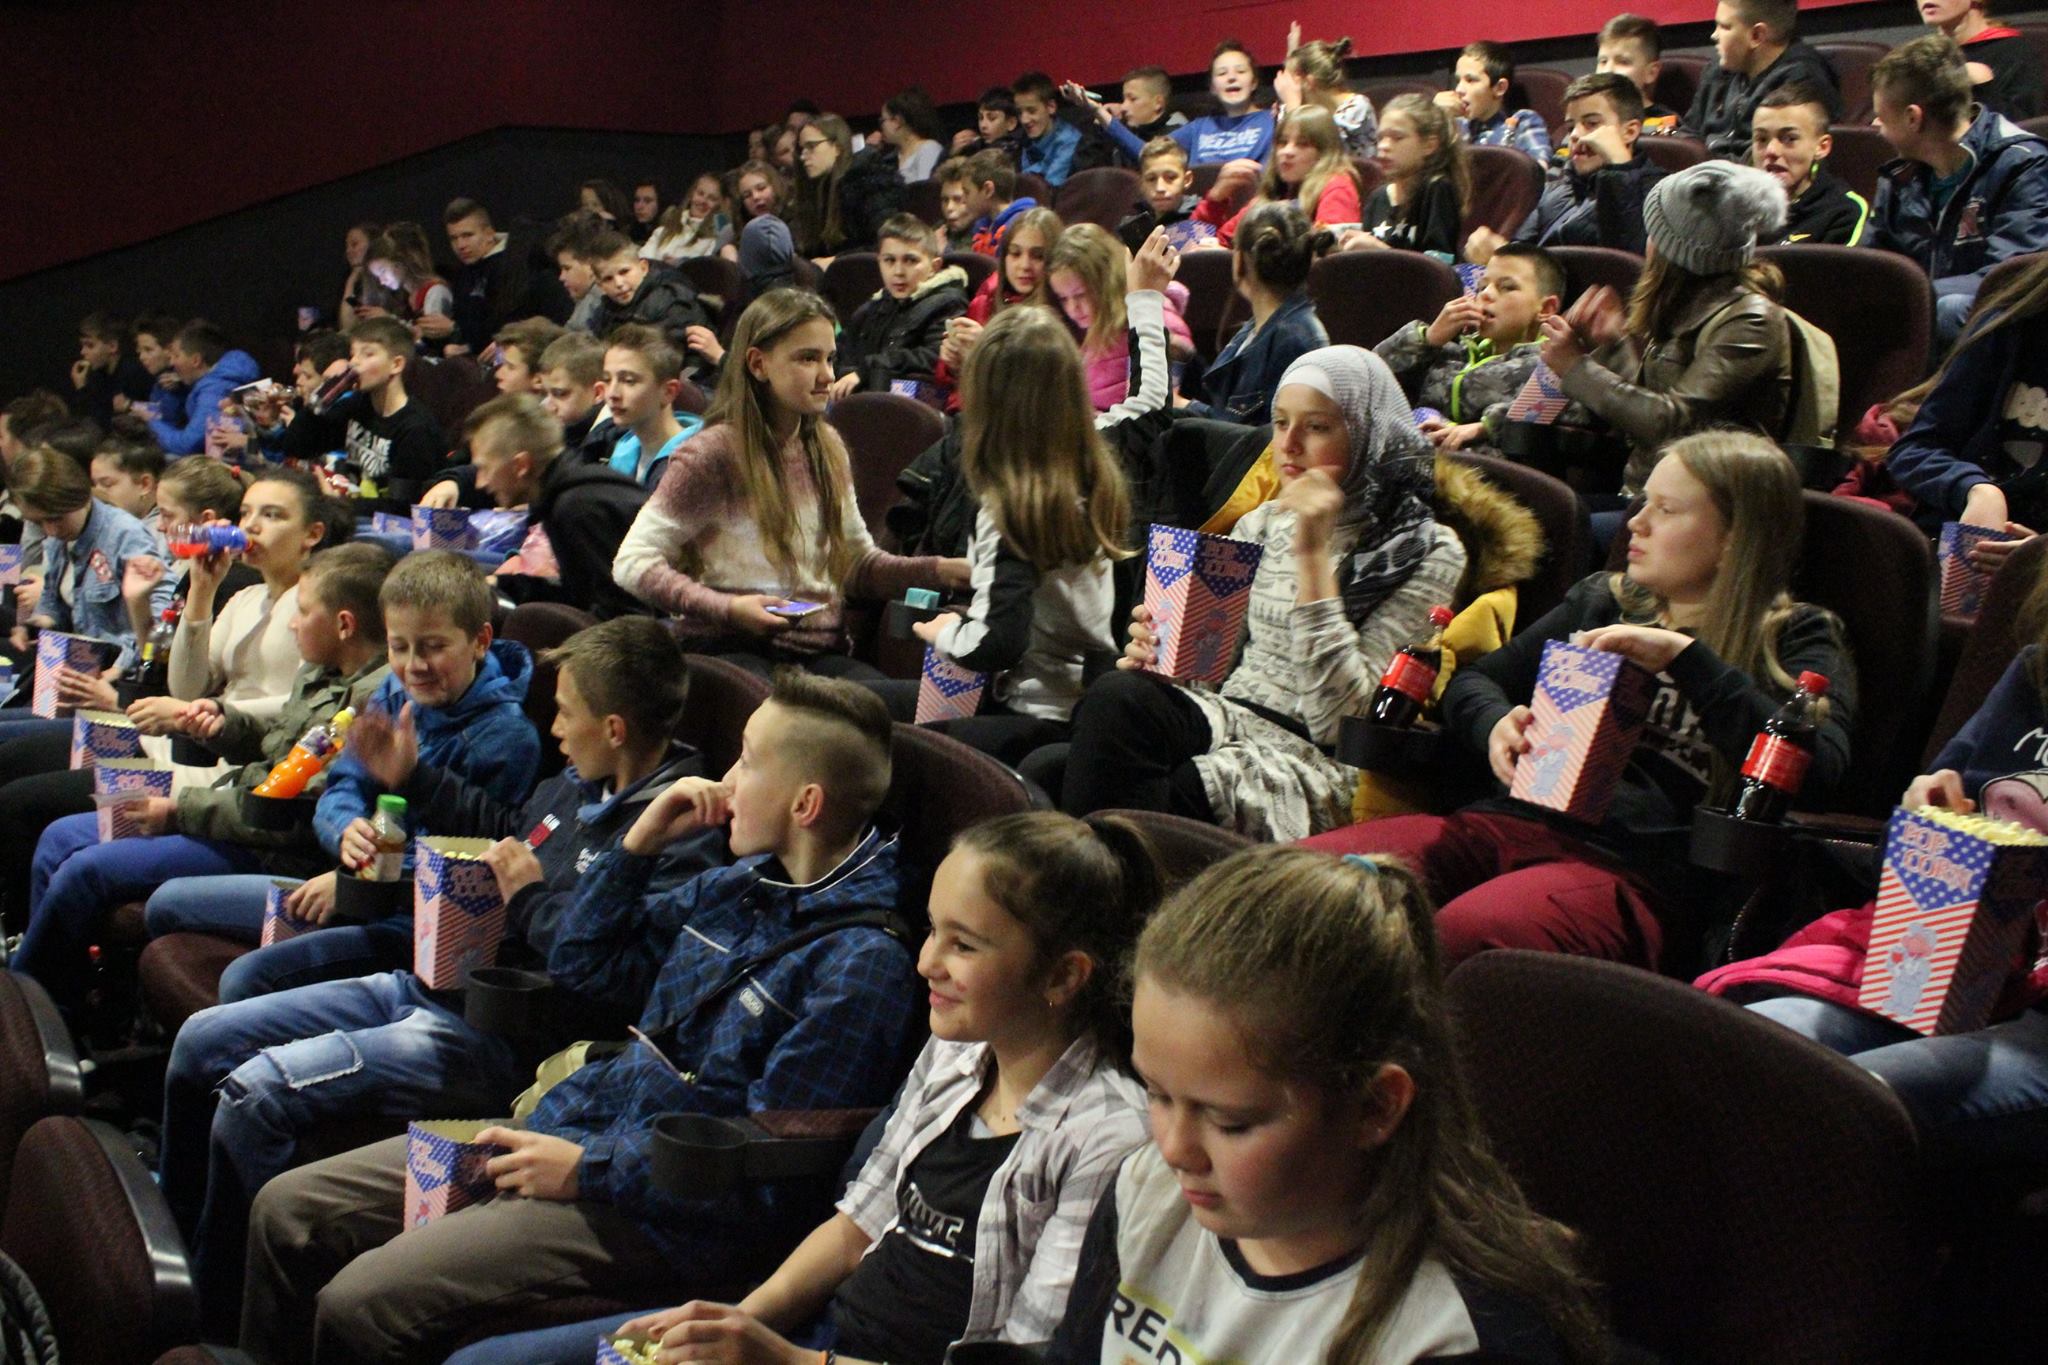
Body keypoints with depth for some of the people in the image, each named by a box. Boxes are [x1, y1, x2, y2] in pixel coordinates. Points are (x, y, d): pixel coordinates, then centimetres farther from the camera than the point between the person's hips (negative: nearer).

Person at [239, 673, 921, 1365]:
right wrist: (639, 842, 5)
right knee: (285, 1211, 7)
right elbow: (579, 963, 19)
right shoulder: (737, 886, 9)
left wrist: (587, 1169, -16)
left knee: (356, 1307, -20)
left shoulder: (862, 964, -17)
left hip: (652, 1207, -9)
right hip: (564, 1125, 9)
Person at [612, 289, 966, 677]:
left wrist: (939, 571, 1)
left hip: (821, 649, 5)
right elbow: (632, 563, -8)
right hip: (729, 646, -5)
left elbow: (858, 563, 19)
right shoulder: (714, 453, -6)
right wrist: (727, 608, -21)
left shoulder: (827, 448, 15)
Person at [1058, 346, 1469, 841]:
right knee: (1115, 696, -28)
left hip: (1321, 763, -5)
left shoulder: (1425, 552, -2)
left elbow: (1342, 716, -14)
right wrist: (1157, 651, -2)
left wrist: (1312, 554, -17)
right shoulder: (1263, 524, 16)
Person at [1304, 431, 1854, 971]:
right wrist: (1497, 726, 2)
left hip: (1639, 867, -5)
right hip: (1512, 822, 5)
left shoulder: (1795, 639, 11)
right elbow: (1472, 681, 27)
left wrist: (1684, 656, -11)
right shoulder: (1602, 599, 26)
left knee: (1463, 933, -39)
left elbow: (1817, 768, -8)